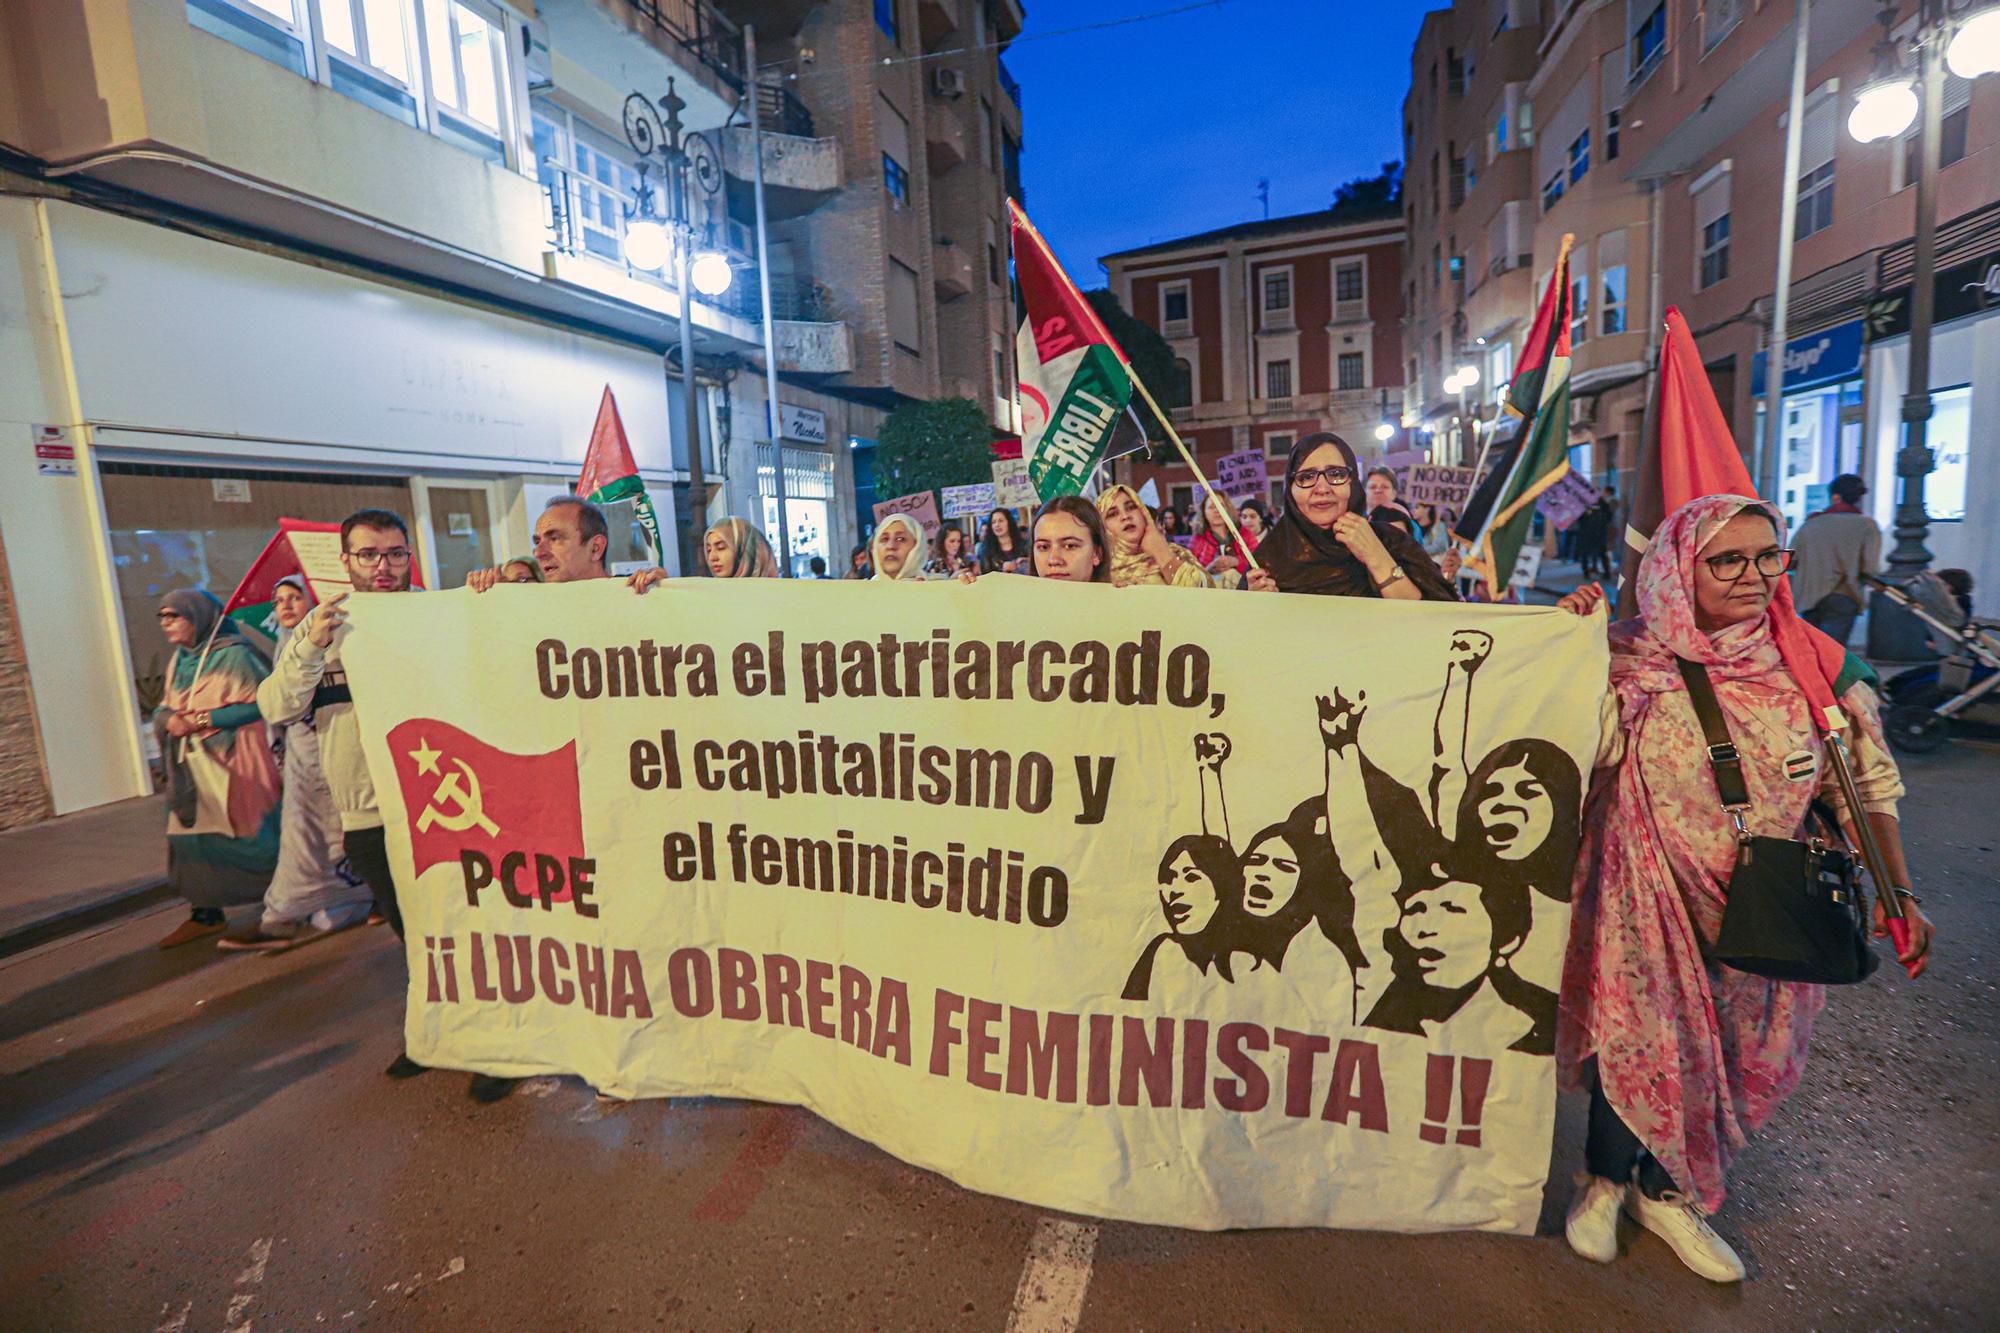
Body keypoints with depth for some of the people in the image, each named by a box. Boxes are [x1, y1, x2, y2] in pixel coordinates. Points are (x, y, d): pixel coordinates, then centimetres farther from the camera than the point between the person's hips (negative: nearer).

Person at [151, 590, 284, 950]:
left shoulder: (233, 654, -9)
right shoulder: (178, 662, 15)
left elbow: (261, 702, -15)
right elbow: (165, 708, 18)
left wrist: (205, 720, -18)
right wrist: (169, 719, -6)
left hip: (231, 763, -7)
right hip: (192, 769, 7)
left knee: (250, 837, -2)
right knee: (192, 837, 6)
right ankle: (205, 914, 16)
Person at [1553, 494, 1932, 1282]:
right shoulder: (1632, 663, -11)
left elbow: (1866, 784, 5)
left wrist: (1898, 890, -1)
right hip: (1649, 898, -3)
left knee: (1731, 1048, 15)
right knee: (1640, 1036, 5)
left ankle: (1667, 1193, 40)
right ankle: (1604, 1181, 34)